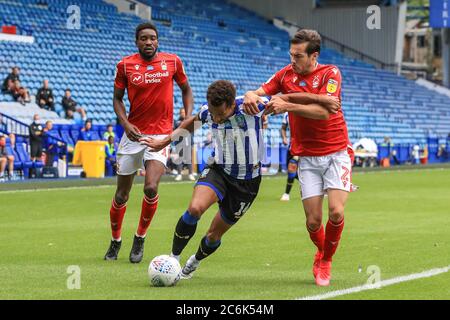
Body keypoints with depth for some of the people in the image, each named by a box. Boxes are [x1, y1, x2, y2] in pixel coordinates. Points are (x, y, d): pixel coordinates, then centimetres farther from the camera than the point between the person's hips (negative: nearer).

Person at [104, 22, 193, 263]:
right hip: (133, 134, 1)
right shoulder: (125, 65, -1)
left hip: (161, 134, -1)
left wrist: (188, 119, 2)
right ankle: (115, 242, 28)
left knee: (151, 188, -20)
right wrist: (125, 123, -9)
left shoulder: (172, 62, 0)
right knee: (121, 195, 5)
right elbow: (117, 98, 7)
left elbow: (186, 90, 14)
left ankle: (140, 238, 3)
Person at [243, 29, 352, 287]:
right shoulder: (287, 74, 4)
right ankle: (321, 253, 27)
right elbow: (259, 92, -1)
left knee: (336, 212, -17)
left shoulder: (330, 73, -7)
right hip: (307, 157, 2)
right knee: (313, 221, -6)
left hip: (336, 153, -2)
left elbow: (324, 109, -21)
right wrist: (251, 96, -25)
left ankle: (326, 261, 9)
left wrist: (288, 103, -25)